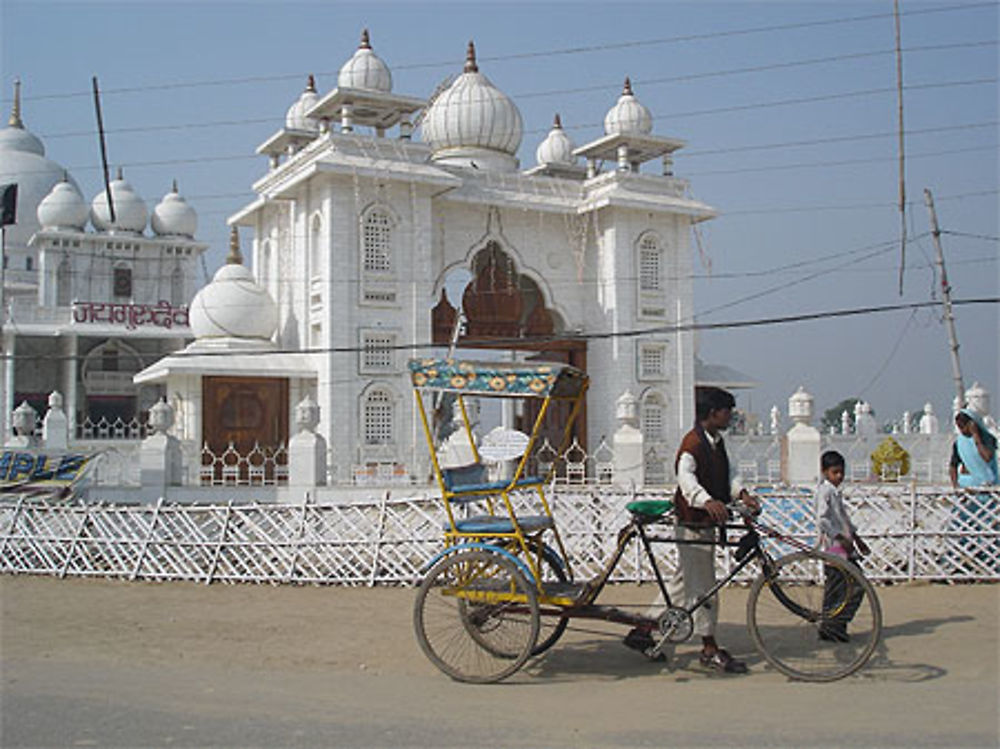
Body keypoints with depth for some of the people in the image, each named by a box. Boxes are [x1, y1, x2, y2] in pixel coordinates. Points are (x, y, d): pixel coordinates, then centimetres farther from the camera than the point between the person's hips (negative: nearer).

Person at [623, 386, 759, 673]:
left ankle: (643, 631, 23)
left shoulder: (716, 442, 14)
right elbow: (685, 477, -32)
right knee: (703, 586, -1)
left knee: (684, 582, 15)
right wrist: (707, 501, -48)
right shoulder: (693, 443, -17)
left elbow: (728, 473, 9)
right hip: (692, 523, -10)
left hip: (707, 522, 10)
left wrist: (742, 493, -12)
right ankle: (710, 650, 9)